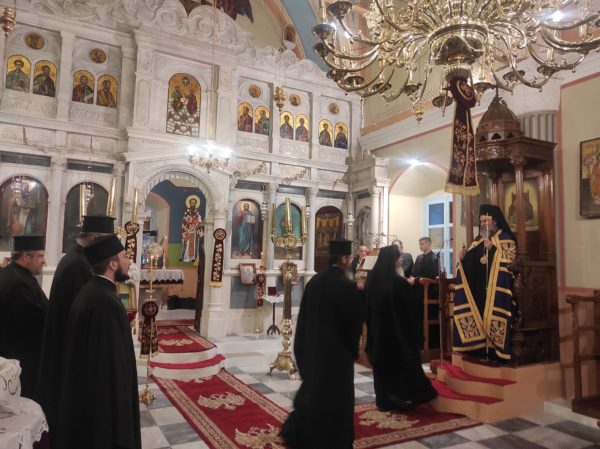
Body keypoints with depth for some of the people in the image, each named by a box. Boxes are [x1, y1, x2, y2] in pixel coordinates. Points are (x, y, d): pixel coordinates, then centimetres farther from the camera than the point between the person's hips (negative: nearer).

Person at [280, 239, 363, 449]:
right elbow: (354, 321, -13)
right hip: (336, 349, -7)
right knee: (335, 396, 8)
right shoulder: (347, 285, -19)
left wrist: (306, 343, 15)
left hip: (312, 345, 7)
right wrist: (352, 348, 3)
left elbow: (304, 314, 6)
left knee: (313, 389, 22)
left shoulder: (314, 280, 0)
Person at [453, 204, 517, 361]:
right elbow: (472, 261, 19)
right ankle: (480, 348, 14)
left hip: (495, 287, -6)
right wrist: (464, 257, -2)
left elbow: (510, 259, -14)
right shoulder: (478, 240, 16)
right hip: (478, 287, 6)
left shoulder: (506, 238, -2)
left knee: (493, 316, -8)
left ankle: (496, 350, 0)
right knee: (478, 315, 6)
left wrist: (492, 249, -20)